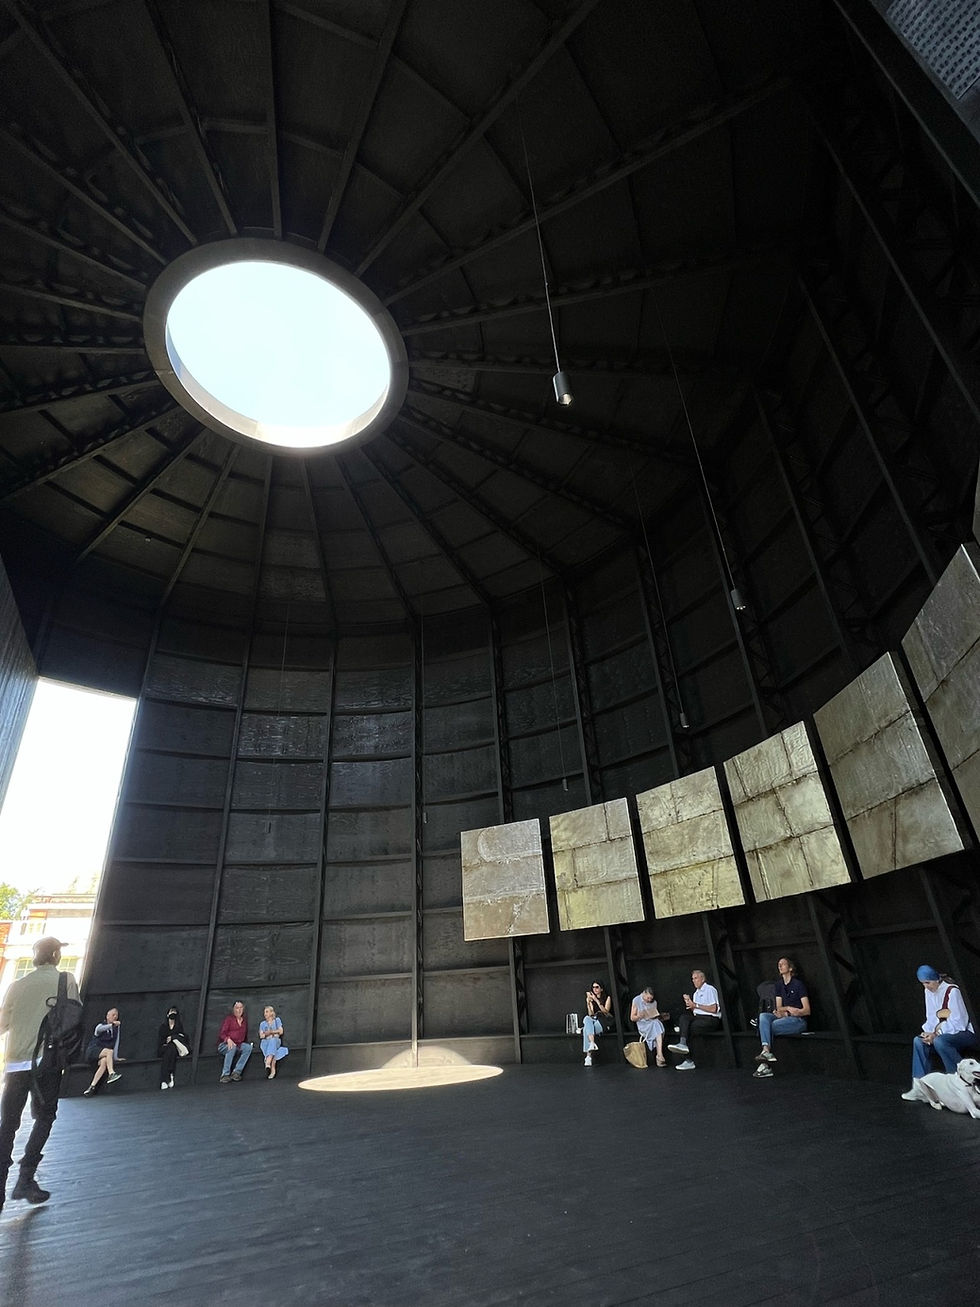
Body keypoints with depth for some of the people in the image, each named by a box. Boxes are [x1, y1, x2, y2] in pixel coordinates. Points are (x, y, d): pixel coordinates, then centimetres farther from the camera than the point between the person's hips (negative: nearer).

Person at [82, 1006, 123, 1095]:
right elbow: (99, 1029, -29)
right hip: (92, 1051, -4)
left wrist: (115, 1057, 1)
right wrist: (112, 1025, -44)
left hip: (103, 1055, 4)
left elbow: (116, 1043, 12)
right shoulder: (101, 1025, -2)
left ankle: (92, 1087, -34)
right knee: (109, 1051, -32)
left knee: (104, 1062, -32)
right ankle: (111, 1074, -41)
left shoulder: (116, 1027, 12)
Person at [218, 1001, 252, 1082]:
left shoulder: (244, 1020, 11)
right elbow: (222, 1034, -11)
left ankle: (237, 1072, -26)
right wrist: (228, 1039, -31)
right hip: (224, 1044, -4)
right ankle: (225, 1075, -33)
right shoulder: (229, 1019, -3)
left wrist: (245, 1043, 6)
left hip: (239, 1045, 4)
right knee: (232, 1047, -37)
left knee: (248, 1047, -24)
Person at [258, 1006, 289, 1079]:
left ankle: (267, 1064, -49)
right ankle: (273, 1070, -41)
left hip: (276, 1041, -1)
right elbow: (261, 1035, 10)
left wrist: (271, 1032, -2)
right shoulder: (262, 1023, 22)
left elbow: (281, 1031, 6)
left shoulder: (277, 1020, 17)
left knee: (273, 1041, -37)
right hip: (265, 1042, 1)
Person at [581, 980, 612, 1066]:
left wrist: (596, 1000, -16)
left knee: (586, 1028, -32)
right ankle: (592, 1043, -46)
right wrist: (588, 1004, -10)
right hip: (594, 1020, 4)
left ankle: (588, 1056, -36)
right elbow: (590, 1014, 6)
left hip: (604, 1021, -4)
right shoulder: (591, 999, 17)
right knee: (587, 1018, -33)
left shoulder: (607, 997, 6)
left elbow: (606, 1011, -9)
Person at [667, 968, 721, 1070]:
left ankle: (689, 1061, -23)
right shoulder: (696, 993, 23)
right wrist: (689, 1002, 0)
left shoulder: (710, 990, -3)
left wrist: (696, 1005, -13)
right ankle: (683, 1043, -37)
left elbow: (713, 1009, -14)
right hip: (698, 1018, 7)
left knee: (688, 1027, -25)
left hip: (711, 1020, -7)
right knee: (683, 1017, -21)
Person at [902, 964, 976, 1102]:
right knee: (918, 1041, -14)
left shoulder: (952, 991, -20)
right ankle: (919, 1085, -13)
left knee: (939, 1041, -34)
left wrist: (936, 1034, -22)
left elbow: (958, 1023, -20)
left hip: (964, 1033, -7)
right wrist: (929, 1032, -12)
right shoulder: (928, 990, 4)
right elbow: (931, 1017, 8)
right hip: (944, 1032, 7)